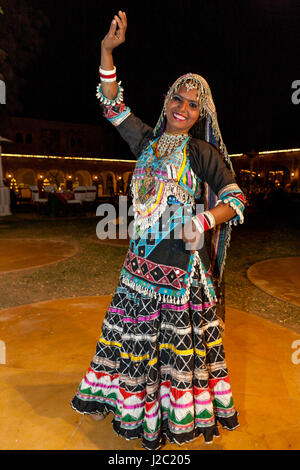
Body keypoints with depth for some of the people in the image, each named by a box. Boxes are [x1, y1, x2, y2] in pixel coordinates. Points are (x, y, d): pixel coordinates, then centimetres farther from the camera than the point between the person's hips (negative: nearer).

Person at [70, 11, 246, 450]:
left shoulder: (202, 151, -3)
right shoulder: (149, 142, 12)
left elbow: (236, 200, -4)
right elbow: (113, 105, 17)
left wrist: (204, 222, -21)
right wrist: (108, 50, 10)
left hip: (182, 259, -5)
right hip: (143, 257, 6)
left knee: (181, 337, 6)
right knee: (134, 332, 15)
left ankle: (182, 413, 29)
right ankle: (133, 404, 38)